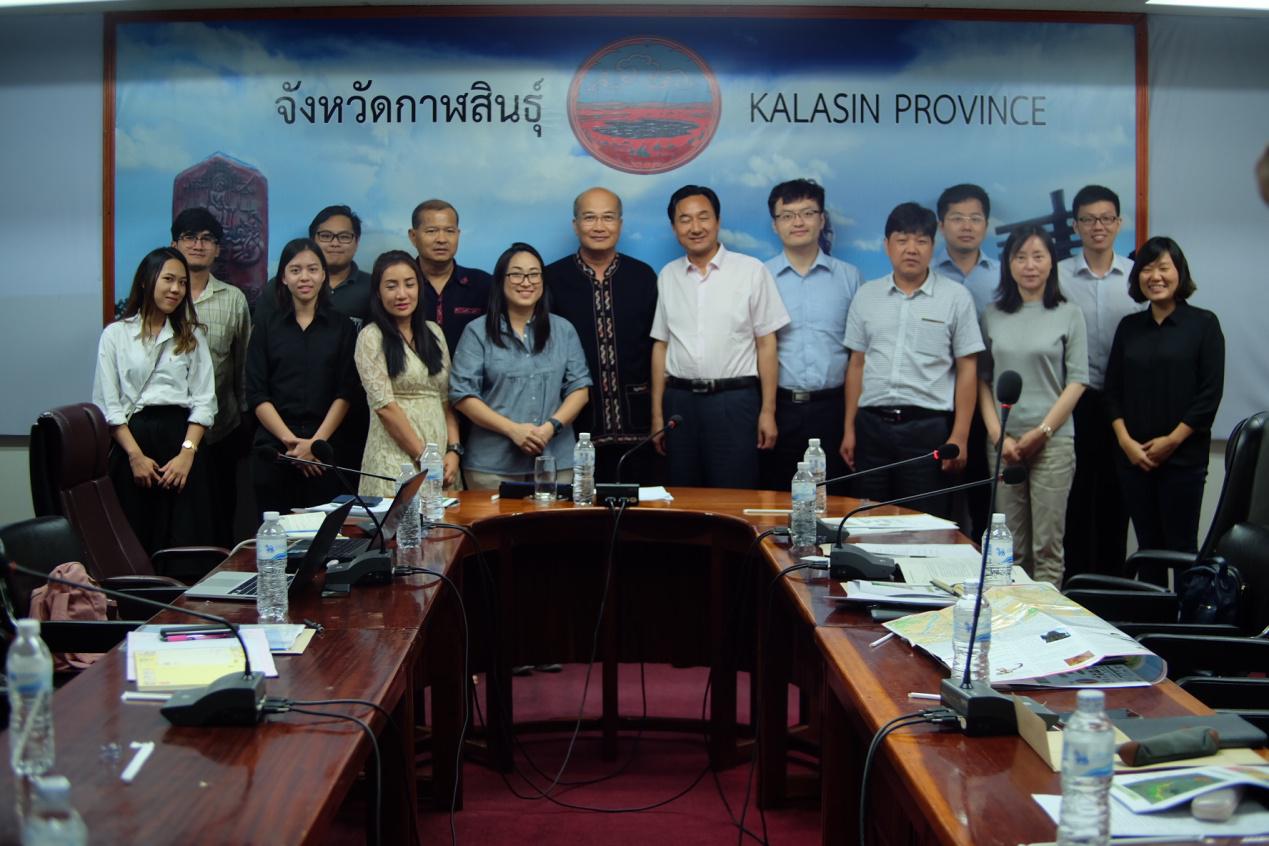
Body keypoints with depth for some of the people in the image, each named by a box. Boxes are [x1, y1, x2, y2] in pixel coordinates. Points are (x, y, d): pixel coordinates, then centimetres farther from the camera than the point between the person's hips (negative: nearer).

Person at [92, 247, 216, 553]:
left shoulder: (193, 336, 13)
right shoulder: (116, 334, 6)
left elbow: (204, 401, 5)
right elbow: (107, 404, 0)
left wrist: (187, 453, -9)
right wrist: (136, 455, -10)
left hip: (180, 438, 2)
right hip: (132, 439, -1)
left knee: (184, 545, -4)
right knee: (132, 546, -1)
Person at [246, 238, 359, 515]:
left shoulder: (341, 325, 8)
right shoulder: (266, 325, 9)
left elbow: (346, 393, 1)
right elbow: (256, 394, 3)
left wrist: (316, 442, -10)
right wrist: (290, 440, -8)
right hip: (273, 451, 0)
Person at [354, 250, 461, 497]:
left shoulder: (433, 332, 13)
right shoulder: (371, 337, -3)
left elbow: (446, 399, 12)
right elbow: (384, 406, -10)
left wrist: (453, 450, -1)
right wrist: (423, 458, -12)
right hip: (395, 457, -5)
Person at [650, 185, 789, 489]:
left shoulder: (751, 270, -2)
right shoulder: (667, 276, 8)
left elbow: (766, 343, -2)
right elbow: (661, 346, 11)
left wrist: (768, 411, -6)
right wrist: (657, 414, 7)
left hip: (735, 400, -3)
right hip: (680, 401, 3)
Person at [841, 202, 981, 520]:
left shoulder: (955, 297, 1)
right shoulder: (866, 296, 10)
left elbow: (967, 370, 0)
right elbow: (856, 365, 13)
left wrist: (959, 436, -7)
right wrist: (849, 428, 8)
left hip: (928, 426, -3)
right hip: (872, 423, 3)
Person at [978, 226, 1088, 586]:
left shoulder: (1069, 315, 3)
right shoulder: (992, 316, 9)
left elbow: (1077, 381, 0)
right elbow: (982, 380, 8)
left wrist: (1043, 431, -7)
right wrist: (998, 434, -3)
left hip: (1053, 441, -2)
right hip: (1003, 442, 2)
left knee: (1047, 545, -2)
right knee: (1010, 546, 4)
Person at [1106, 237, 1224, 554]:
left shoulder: (1203, 323, 0)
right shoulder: (1129, 327, 12)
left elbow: (1210, 393, -5)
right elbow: (1113, 389, 10)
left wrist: (1172, 440, -10)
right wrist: (1125, 440, -4)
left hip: (1184, 457, -4)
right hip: (1134, 456, 4)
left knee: (1181, 547, -4)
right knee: (1147, 545, 7)